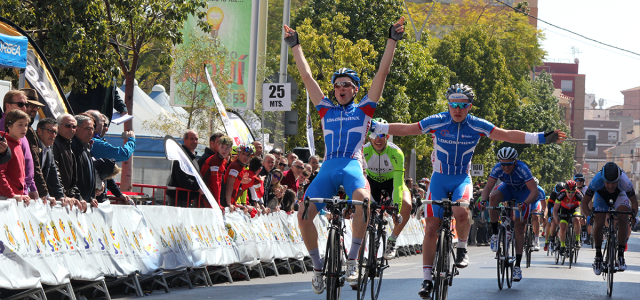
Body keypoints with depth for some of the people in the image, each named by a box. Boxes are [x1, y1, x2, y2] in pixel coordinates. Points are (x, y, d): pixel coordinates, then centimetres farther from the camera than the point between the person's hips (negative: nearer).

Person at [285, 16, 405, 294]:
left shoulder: (363, 110, 16)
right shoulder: (327, 111, 22)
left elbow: (381, 74, 12)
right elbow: (307, 77, 25)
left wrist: (392, 41, 8)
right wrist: (295, 45, 27)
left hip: (352, 166, -3)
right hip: (327, 168, 3)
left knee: (363, 198, -35)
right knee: (304, 213, -18)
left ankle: (352, 260, -26)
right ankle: (318, 268, -3)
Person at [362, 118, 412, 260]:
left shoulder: (396, 152, -33)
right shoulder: (364, 150, -30)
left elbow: (398, 183, -37)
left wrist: (396, 207, -48)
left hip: (392, 180, -2)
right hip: (372, 180, 2)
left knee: (406, 206, -27)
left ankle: (392, 241, -8)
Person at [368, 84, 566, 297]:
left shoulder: (477, 126, -9)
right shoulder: (437, 122, -11)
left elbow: (508, 135, -8)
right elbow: (406, 129, -7)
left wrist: (541, 138, -13)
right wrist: (375, 128, -14)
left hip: (462, 178, 0)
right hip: (439, 178, 0)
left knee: (461, 212, -32)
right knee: (431, 227, -5)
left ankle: (462, 248, -3)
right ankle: (427, 279, 3)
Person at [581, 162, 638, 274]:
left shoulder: (625, 181, -39)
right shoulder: (597, 180, -40)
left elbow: (634, 201, -22)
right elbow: (584, 203, -27)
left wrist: (633, 214, -39)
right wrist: (589, 214, -45)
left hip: (619, 194, 0)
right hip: (601, 195, 0)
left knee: (623, 218, -26)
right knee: (598, 224, -17)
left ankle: (620, 256, -19)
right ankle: (598, 255, 6)